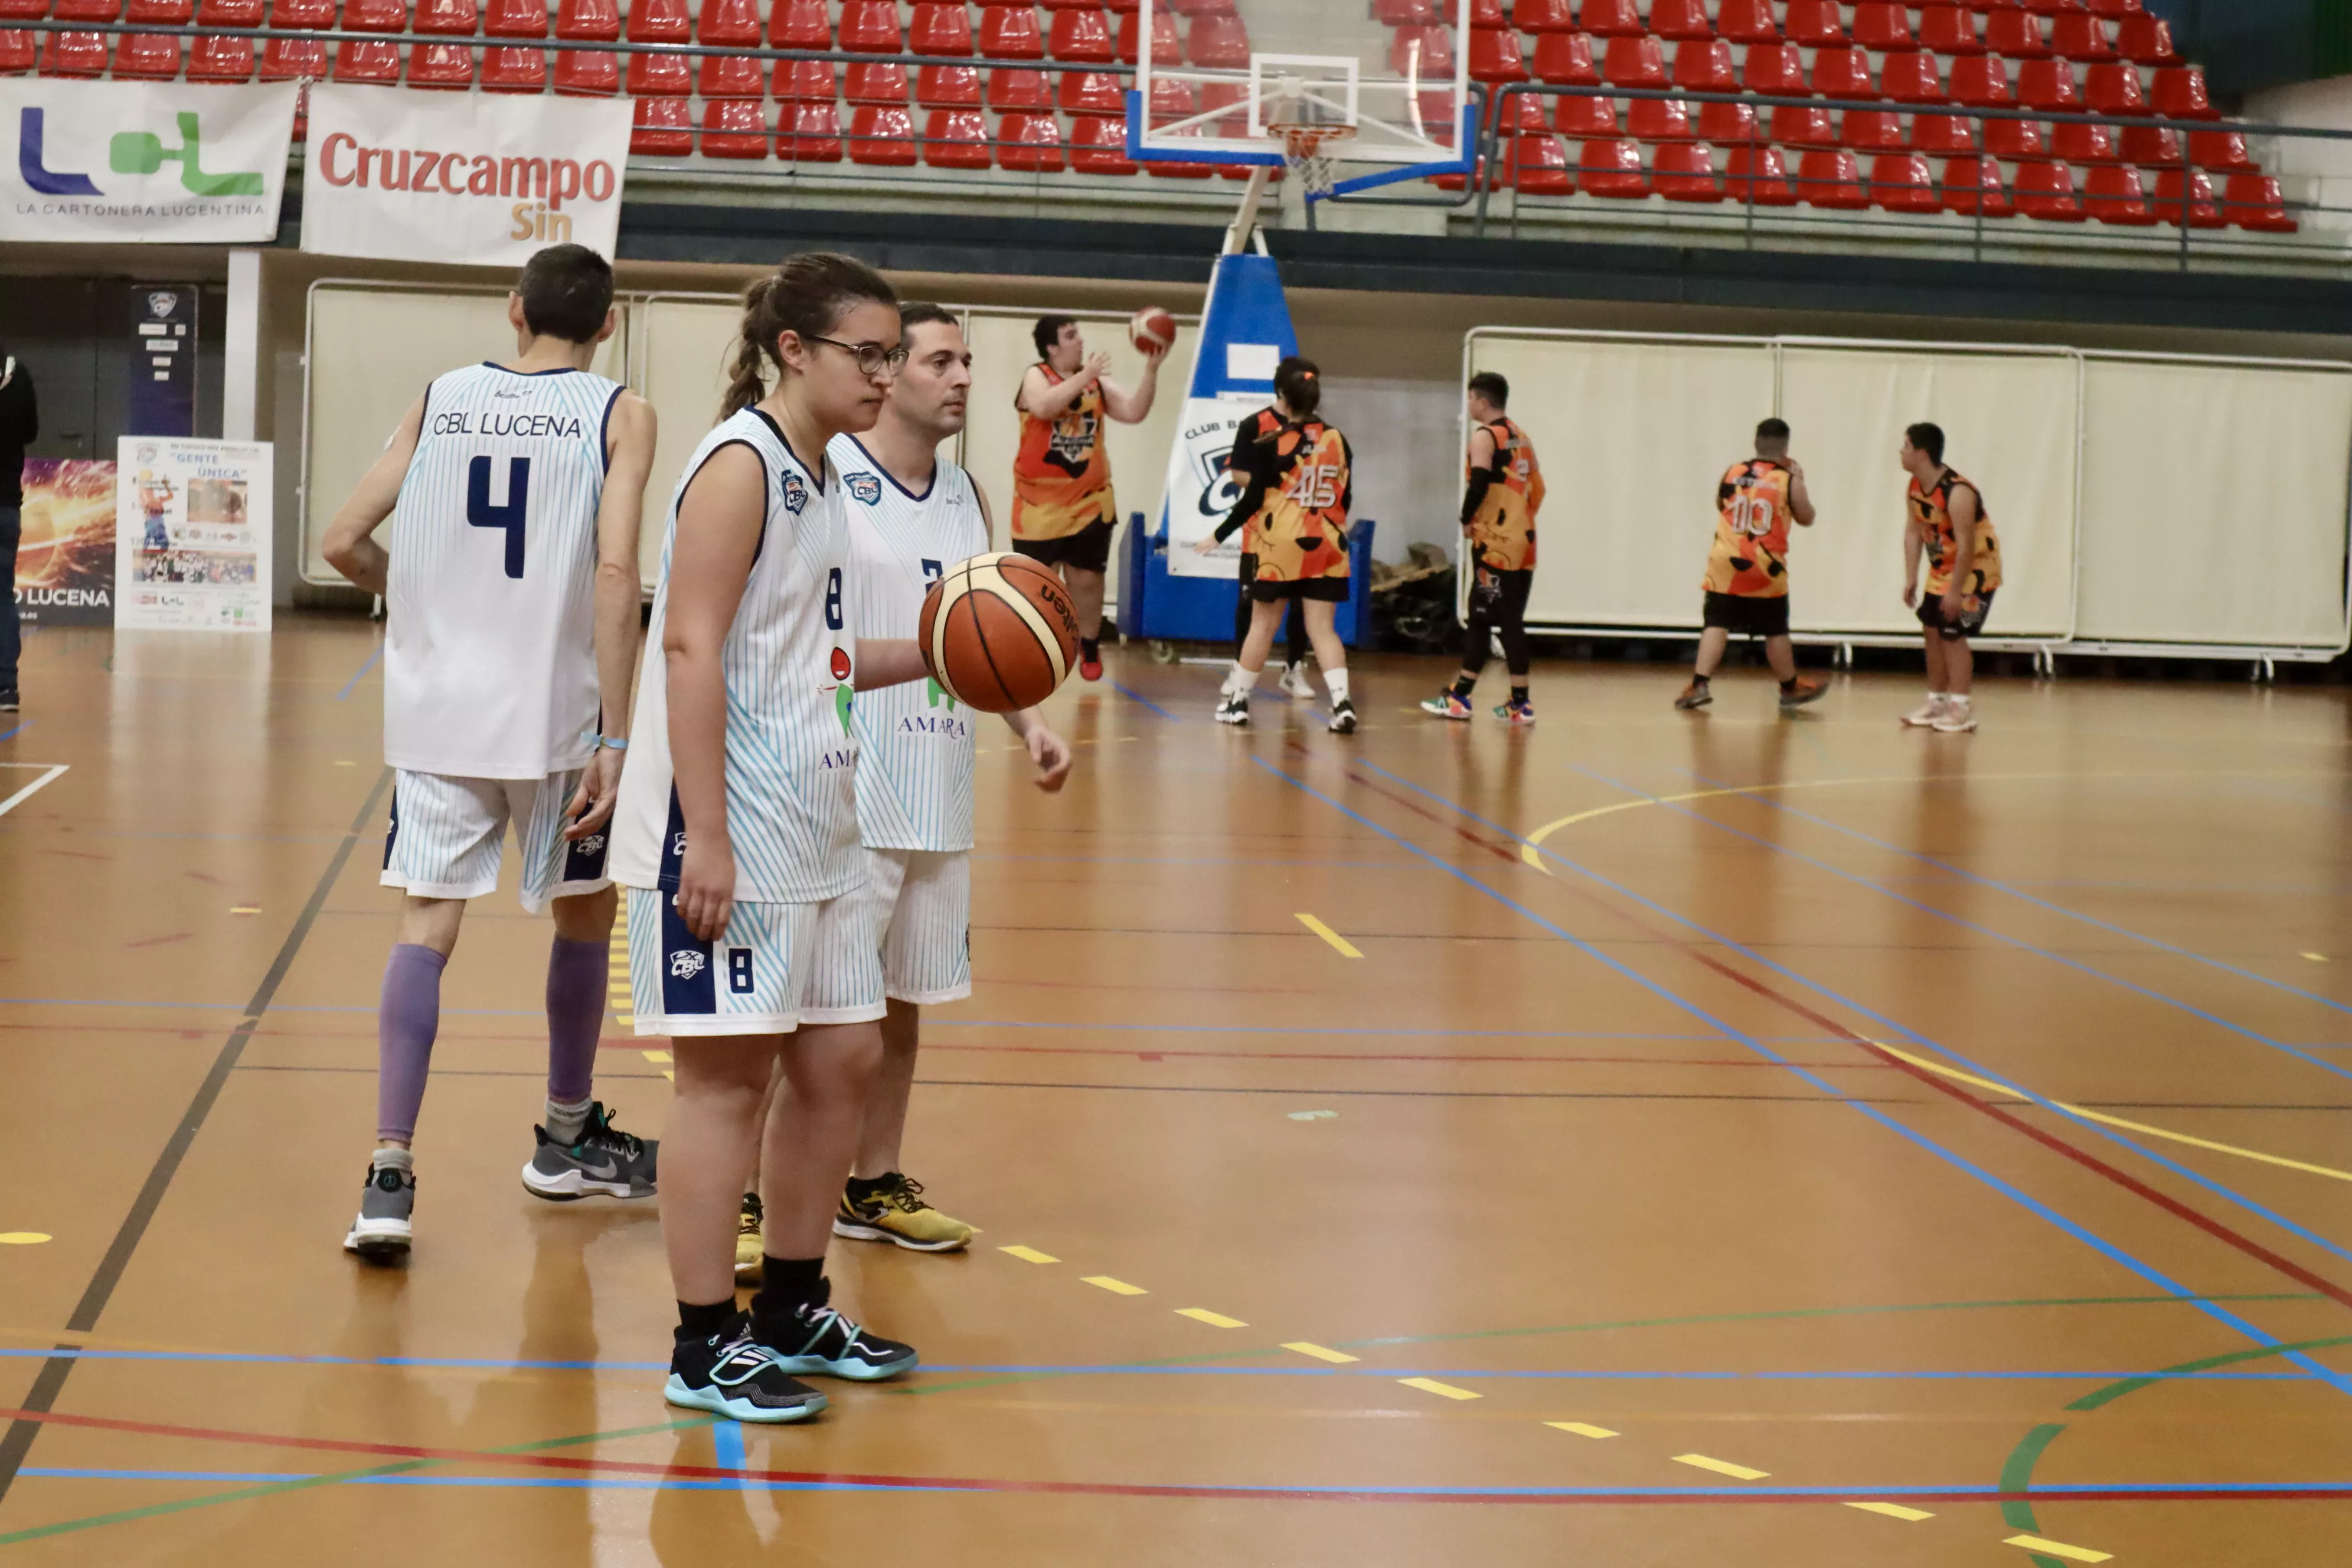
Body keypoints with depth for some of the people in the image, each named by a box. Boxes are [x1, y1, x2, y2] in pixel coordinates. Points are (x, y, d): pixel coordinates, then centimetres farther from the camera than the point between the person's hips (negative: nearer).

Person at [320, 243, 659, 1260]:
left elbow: (344, 544, 6)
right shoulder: (618, 415, 0)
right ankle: (567, 1143, 32)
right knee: (586, 911, 19)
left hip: (434, 710, 2)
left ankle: (389, 1174, -10)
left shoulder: (440, 398, 9)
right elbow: (616, 574, -12)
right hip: (553, 714, -2)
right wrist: (614, 739, -13)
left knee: (426, 927, 3)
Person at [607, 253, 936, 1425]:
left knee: (842, 1059, 13)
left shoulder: (815, 475, 15)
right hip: (731, 833, -9)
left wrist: (927, 657, 13)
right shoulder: (740, 464, -13)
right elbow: (694, 649, -19)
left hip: (813, 831, 9)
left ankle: (793, 1313, 27)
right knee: (729, 1073, -3)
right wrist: (706, 837, -24)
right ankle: (705, 1349, 6)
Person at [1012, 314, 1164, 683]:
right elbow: (1043, 407, -30)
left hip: (1089, 501, 3)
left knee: (1087, 580, 10)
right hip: (1041, 501, -3)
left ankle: (1090, 647, 28)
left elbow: (1134, 412, -4)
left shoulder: (1098, 383, 3)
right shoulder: (1036, 376, -8)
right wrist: (1084, 376, -27)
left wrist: (1151, 369, -14)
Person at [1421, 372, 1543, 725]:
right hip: (1523, 541, 8)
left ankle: (1521, 703, -5)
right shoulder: (1521, 437, 16)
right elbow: (1538, 488, 17)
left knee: (1508, 622, -5)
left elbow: (1479, 485, -21)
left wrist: (1467, 520, -8)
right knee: (1480, 618, 13)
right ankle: (1460, 695, 17)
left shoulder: (1484, 436, -8)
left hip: (1496, 545, -8)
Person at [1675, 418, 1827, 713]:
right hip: (1765, 569, -1)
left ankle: (1700, 684, -13)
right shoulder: (1788, 480, -5)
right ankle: (1791, 688, 27)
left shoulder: (1731, 473, 2)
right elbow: (1806, 519, 8)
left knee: (1716, 624, 1)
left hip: (1726, 565, 1)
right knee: (1776, 631, 11)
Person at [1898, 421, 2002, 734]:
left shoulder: (1958, 493, -30)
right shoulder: (1915, 488, -5)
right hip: (1943, 567, 8)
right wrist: (1911, 578, -3)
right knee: (1933, 629, 10)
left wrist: (1956, 591, -28)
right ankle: (1937, 700, 20)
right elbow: (1913, 532, 2)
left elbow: (1966, 546, -30)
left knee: (1953, 632, -11)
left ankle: (1961, 708, -6)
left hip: (1976, 567, -8)